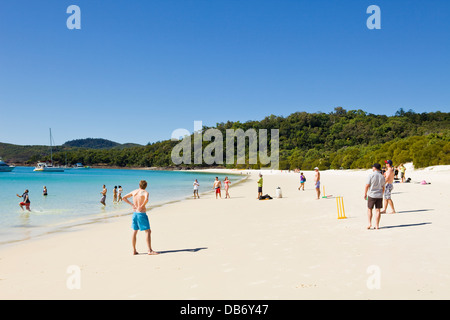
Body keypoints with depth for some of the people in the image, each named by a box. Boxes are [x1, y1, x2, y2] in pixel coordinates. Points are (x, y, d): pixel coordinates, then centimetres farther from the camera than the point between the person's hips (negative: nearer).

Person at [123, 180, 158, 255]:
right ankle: (150, 250, -8)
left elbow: (124, 198, 16)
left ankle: (134, 251, 17)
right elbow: (146, 199, -33)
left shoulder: (134, 192, 8)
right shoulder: (145, 192, -11)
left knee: (134, 232, 12)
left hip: (134, 213, 7)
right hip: (141, 213, -7)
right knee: (148, 231, -4)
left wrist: (131, 204, 10)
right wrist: (142, 206, -16)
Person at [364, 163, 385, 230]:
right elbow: (383, 188, 10)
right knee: (377, 210, 6)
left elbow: (367, 185, -10)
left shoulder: (371, 175, -9)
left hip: (371, 195, -3)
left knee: (369, 209, 10)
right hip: (379, 195, 3)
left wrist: (365, 194, 0)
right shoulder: (382, 177, 5)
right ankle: (377, 225, 8)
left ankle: (370, 223, 3)